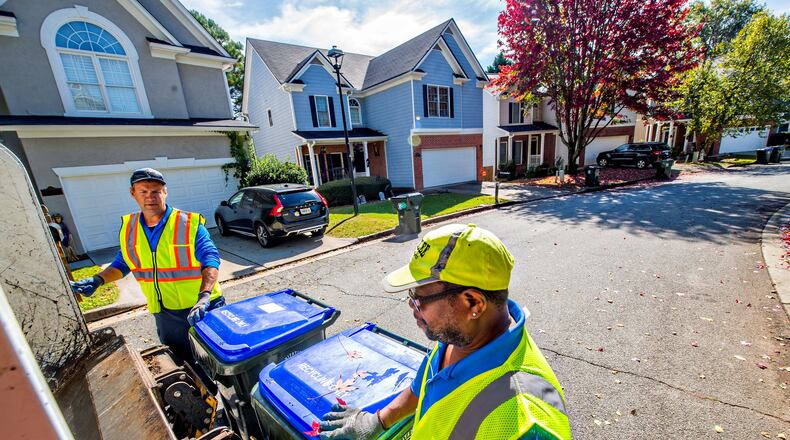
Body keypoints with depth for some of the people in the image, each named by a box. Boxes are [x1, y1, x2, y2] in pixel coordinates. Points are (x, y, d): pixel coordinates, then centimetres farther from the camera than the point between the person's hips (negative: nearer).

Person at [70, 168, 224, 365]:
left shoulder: (189, 224, -16)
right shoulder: (128, 227, 3)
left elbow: (211, 260, -23)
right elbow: (122, 263, 16)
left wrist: (204, 297, -35)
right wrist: (98, 279, -2)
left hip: (202, 309, -4)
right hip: (165, 315, 5)